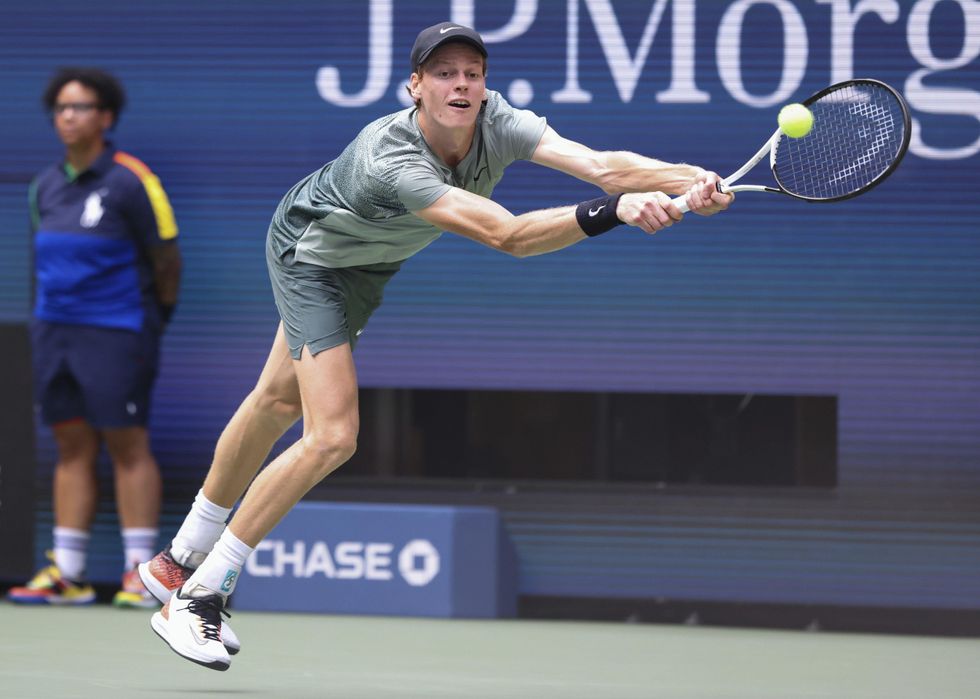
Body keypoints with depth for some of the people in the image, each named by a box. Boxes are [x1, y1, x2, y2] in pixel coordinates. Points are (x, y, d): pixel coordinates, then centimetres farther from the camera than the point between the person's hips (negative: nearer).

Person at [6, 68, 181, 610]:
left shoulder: (130, 182, -8)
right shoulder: (46, 186, 11)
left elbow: (166, 260, -2)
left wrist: (156, 317, 5)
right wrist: (49, 310, 18)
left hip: (115, 334, -6)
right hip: (53, 330, 6)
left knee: (127, 445, -5)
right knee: (72, 447, 7)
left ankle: (140, 573, -4)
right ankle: (66, 575, 8)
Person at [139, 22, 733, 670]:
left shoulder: (496, 122, -27)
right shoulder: (389, 159, -44)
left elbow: (596, 164, -40)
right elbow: (507, 236, -52)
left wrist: (691, 179, -56)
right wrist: (615, 210, -62)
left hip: (372, 262, 8)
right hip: (310, 250, -8)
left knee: (281, 401, 20)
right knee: (331, 436, -18)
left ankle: (183, 559, 38)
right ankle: (198, 595, -7)